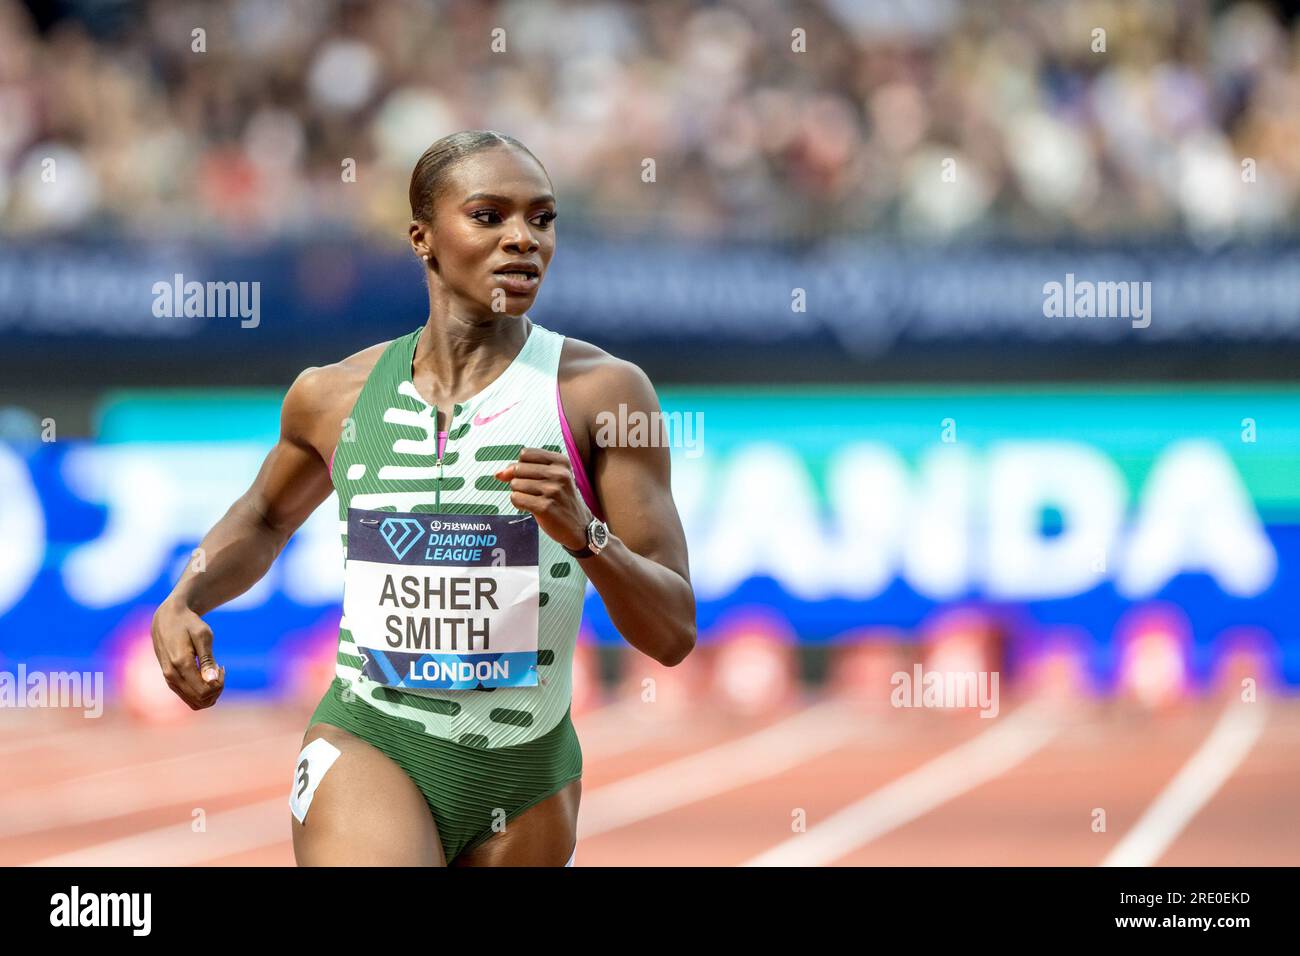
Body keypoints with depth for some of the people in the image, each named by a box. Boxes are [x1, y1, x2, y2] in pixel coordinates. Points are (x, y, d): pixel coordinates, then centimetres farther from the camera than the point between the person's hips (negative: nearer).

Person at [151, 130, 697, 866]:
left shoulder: (602, 390, -5)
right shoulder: (336, 396, 4)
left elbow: (674, 635, -6)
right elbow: (266, 518, 28)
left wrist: (585, 534, -25)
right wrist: (184, 601, 8)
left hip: (527, 778, 1)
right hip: (366, 744, -1)